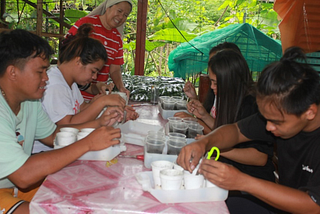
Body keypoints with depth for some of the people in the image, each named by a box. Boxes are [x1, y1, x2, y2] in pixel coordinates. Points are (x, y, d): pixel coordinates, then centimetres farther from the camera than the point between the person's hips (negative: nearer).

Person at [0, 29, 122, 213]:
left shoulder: (30, 99, 0)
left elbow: (52, 135, 11)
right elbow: (23, 175, -34)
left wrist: (98, 124, -5)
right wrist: (88, 143, -32)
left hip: (17, 184, 8)